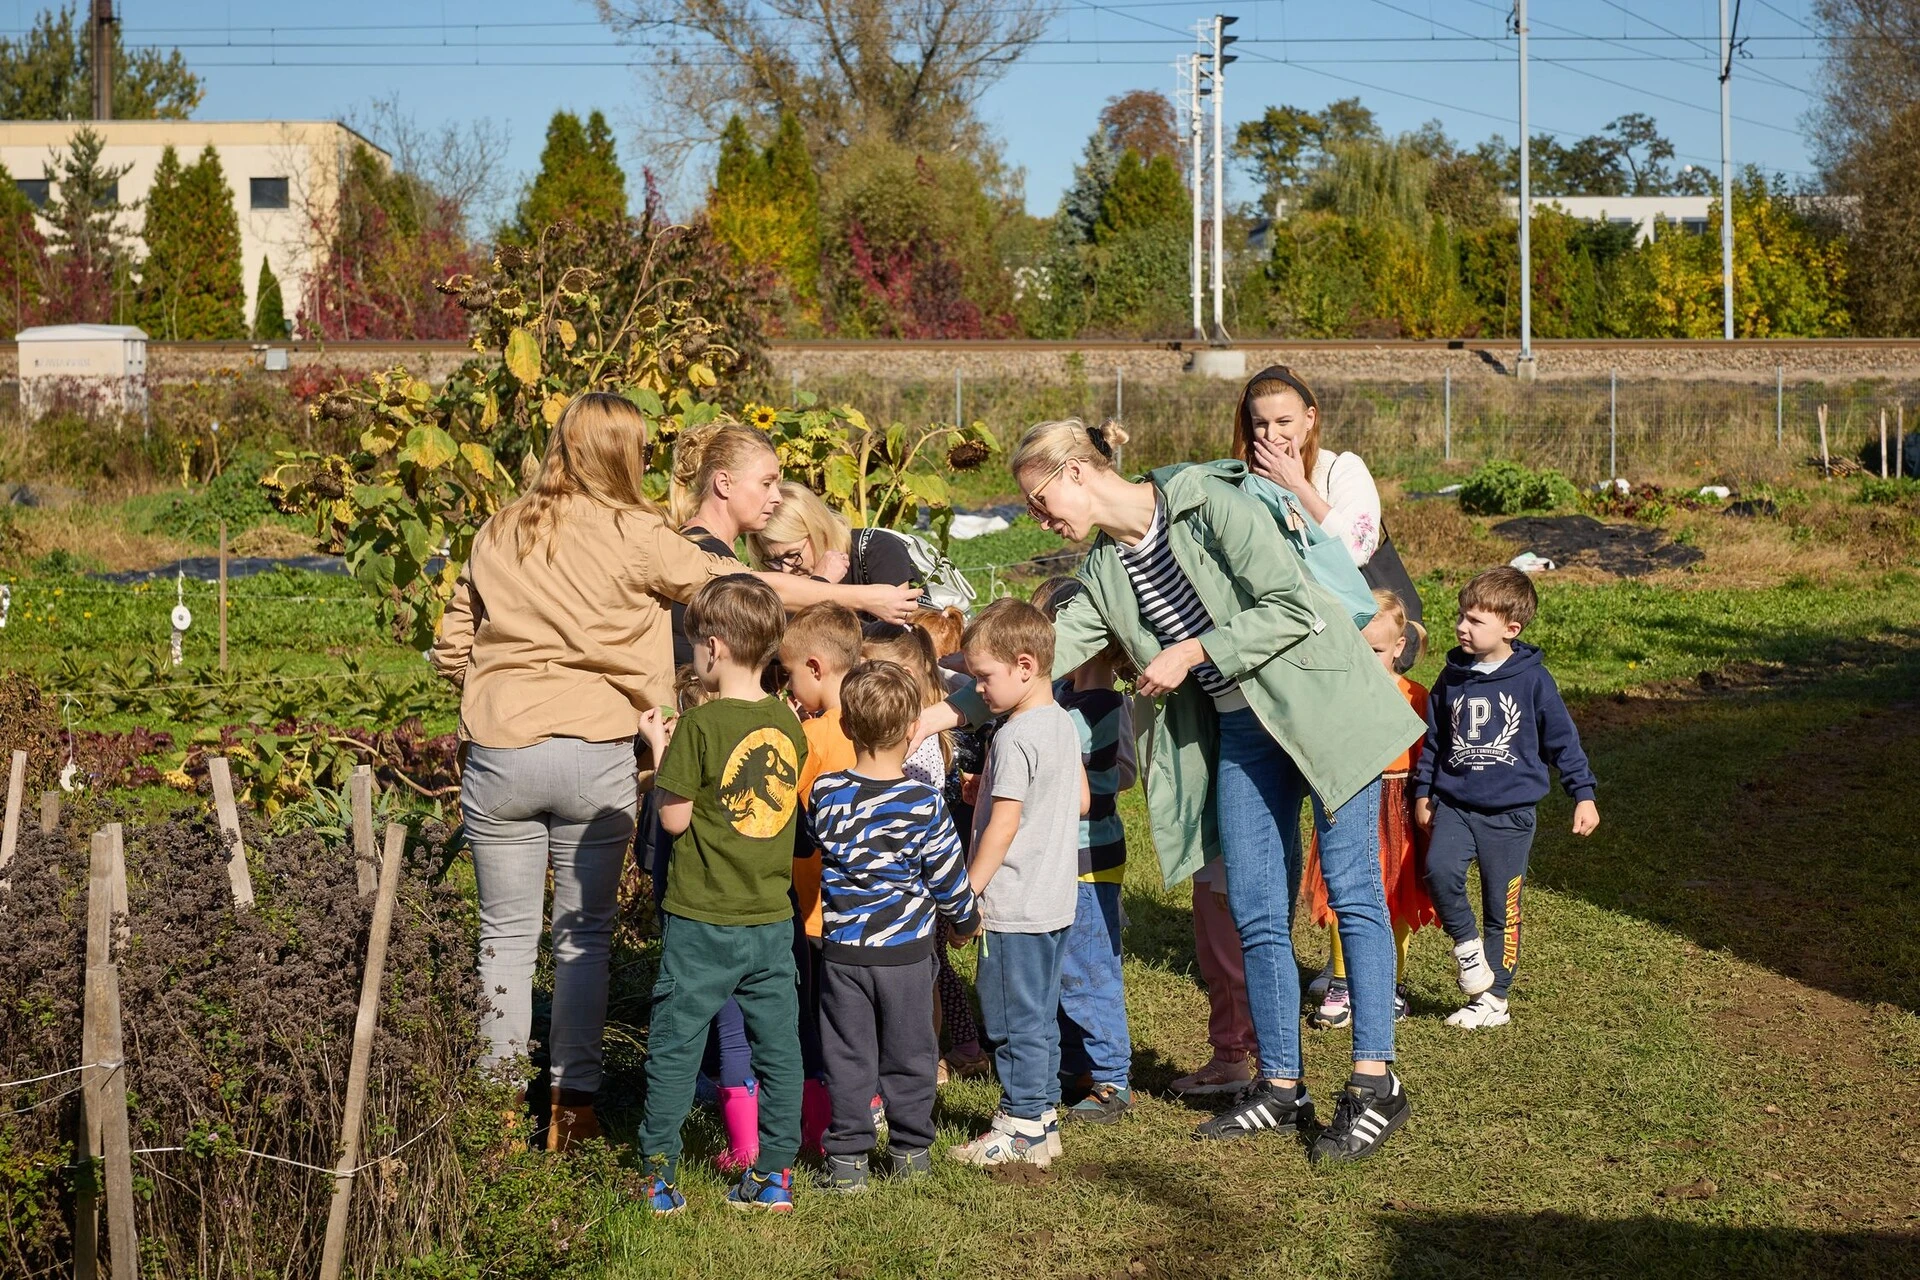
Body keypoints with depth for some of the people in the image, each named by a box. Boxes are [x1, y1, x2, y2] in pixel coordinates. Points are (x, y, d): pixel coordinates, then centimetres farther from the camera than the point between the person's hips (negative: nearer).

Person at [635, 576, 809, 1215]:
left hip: (703, 922, -5)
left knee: (674, 1047, 6)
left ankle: (658, 1173, 11)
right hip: (773, 917, 5)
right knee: (778, 1047, 11)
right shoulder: (789, 723, 2)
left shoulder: (700, 725, -15)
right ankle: (774, 1174, 15)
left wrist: (659, 748, 1)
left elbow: (675, 818, -12)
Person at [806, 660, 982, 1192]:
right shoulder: (923, 802, -15)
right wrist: (966, 919, 12)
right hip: (906, 950, -1)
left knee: (847, 1056, 8)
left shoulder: (825, 794, -8)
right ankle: (911, 1149, 23)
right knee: (909, 1053, 13)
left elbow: (809, 845, 11)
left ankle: (847, 1157, 9)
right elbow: (948, 876, -6)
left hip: (842, 949, 1)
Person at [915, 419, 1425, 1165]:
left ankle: (1375, 1084, -2)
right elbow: (1046, 653, 5)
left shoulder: (1209, 503, -14)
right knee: (1256, 912, 4)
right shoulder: (1105, 572, 7)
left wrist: (1192, 652, -16)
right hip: (1238, 732, 7)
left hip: (1320, 704, -7)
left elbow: (1292, 608, -18)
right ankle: (1280, 1088, 13)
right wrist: (948, 711, -1)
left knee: (1352, 889, -5)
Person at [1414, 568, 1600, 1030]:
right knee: (1439, 869, -23)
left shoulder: (1532, 680, -5)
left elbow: (1562, 739, 2)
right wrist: (1422, 791, 17)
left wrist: (1583, 794, 1)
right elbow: (1434, 737, 16)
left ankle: (1493, 999, 14)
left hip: (1510, 810, -3)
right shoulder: (1453, 678, 5)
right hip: (1454, 802, 3)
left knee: (1502, 906, 3)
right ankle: (1466, 944, 1)